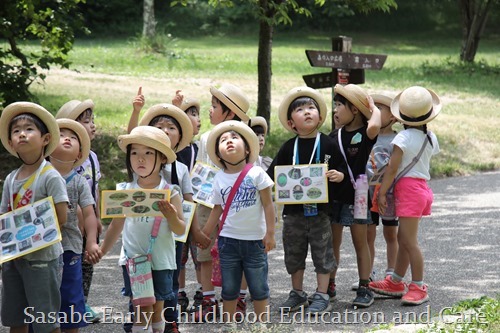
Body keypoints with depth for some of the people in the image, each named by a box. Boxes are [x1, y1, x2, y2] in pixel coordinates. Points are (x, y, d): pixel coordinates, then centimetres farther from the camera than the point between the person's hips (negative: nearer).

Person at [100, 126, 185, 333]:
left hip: (161, 261, 0)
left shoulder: (170, 193, -6)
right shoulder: (124, 191, -2)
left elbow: (180, 230, -5)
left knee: (156, 310, 10)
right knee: (141, 311, -2)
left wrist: (171, 215, -24)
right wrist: (102, 250, 11)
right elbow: (117, 225, 10)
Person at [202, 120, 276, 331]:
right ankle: (229, 323, 23)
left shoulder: (256, 174, -9)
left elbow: (268, 205, -8)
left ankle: (261, 323, 19)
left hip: (255, 240, -3)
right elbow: (217, 209, 9)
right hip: (228, 240, 3)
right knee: (229, 288, 12)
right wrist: (204, 234, 8)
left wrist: (270, 233, -12)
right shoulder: (219, 179, 1)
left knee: (259, 288, 7)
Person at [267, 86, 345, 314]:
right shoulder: (288, 148, 2)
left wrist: (338, 176, -19)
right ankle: (297, 294, 27)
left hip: (320, 208, -2)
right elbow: (272, 174, 5)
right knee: (294, 252, 12)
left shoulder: (328, 144, -3)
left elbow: (340, 170, 2)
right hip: (293, 209, 3)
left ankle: (322, 296, 14)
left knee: (322, 251, 4)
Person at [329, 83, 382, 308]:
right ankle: (329, 285, 21)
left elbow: (374, 127, -35)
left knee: (360, 243, 4)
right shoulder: (335, 136, 8)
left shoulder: (365, 133, -10)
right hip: (334, 195, 6)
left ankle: (364, 289, 11)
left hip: (356, 195, -5)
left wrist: (374, 108, -17)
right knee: (332, 243, 11)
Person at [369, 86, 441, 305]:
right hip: (423, 187, 9)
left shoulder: (404, 137, -13)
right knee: (403, 238, 16)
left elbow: (392, 167, -16)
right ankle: (395, 283, 26)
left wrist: (382, 192, -13)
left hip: (408, 189, -9)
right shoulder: (431, 138, 8)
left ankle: (419, 288, -4)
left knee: (409, 241, -6)